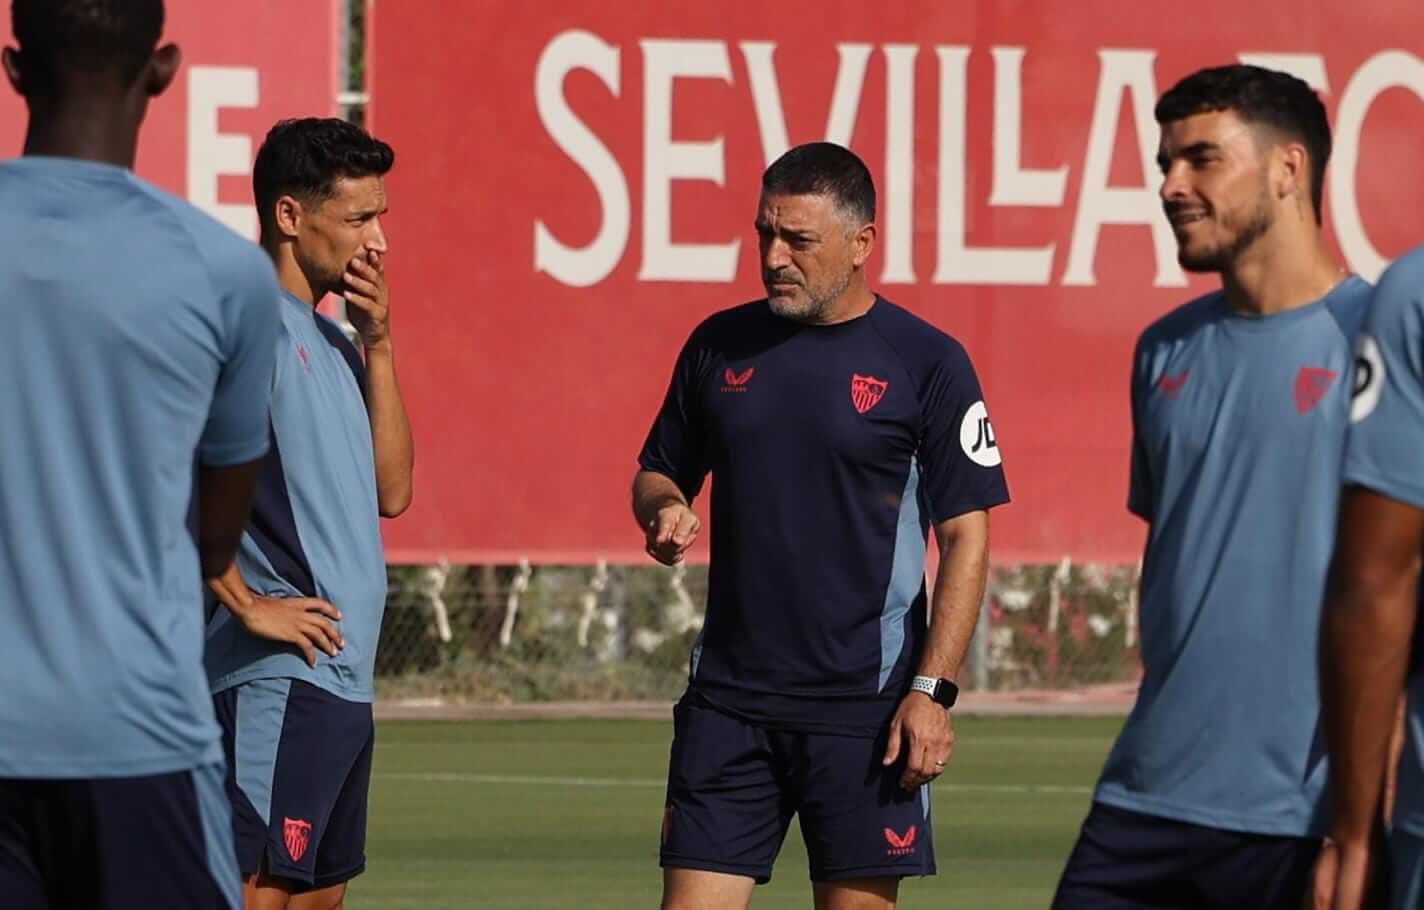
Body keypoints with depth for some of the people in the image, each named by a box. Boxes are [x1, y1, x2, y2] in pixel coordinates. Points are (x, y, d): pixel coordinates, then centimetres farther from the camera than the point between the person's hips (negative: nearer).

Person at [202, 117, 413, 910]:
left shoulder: (330, 339, 18)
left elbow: (391, 489, 14)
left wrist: (377, 346, 7)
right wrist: (247, 604, -19)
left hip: (343, 683, 10)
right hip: (276, 679, -10)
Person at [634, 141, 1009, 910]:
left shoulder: (926, 363, -3)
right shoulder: (720, 345, 8)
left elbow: (966, 537, -4)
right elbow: (658, 472, 20)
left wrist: (932, 690, -11)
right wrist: (664, 509, -5)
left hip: (866, 708, -3)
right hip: (729, 697, 4)